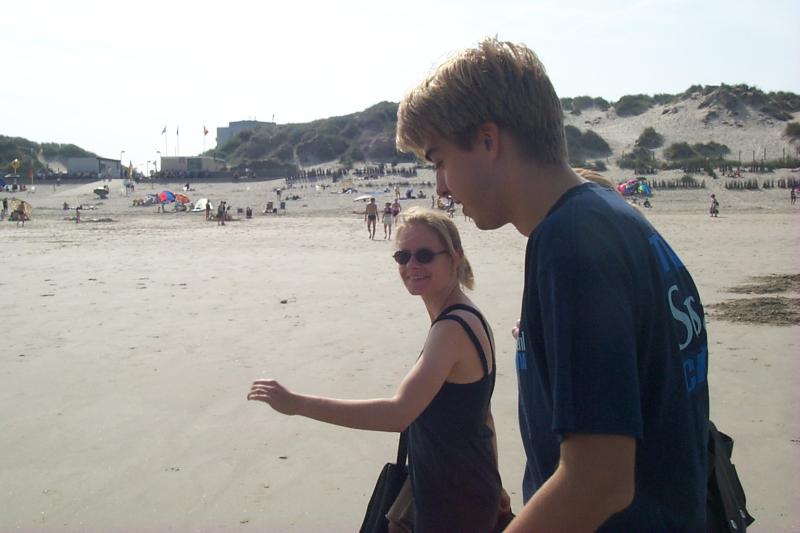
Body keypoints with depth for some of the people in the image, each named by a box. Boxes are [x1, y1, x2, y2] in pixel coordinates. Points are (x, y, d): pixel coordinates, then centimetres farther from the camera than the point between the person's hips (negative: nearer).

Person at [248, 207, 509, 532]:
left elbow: (398, 413, -35)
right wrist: (493, 485, 22)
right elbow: (481, 412, 14)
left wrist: (295, 403, -34)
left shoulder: (452, 328, -24)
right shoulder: (469, 318, 7)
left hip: (453, 506, -9)